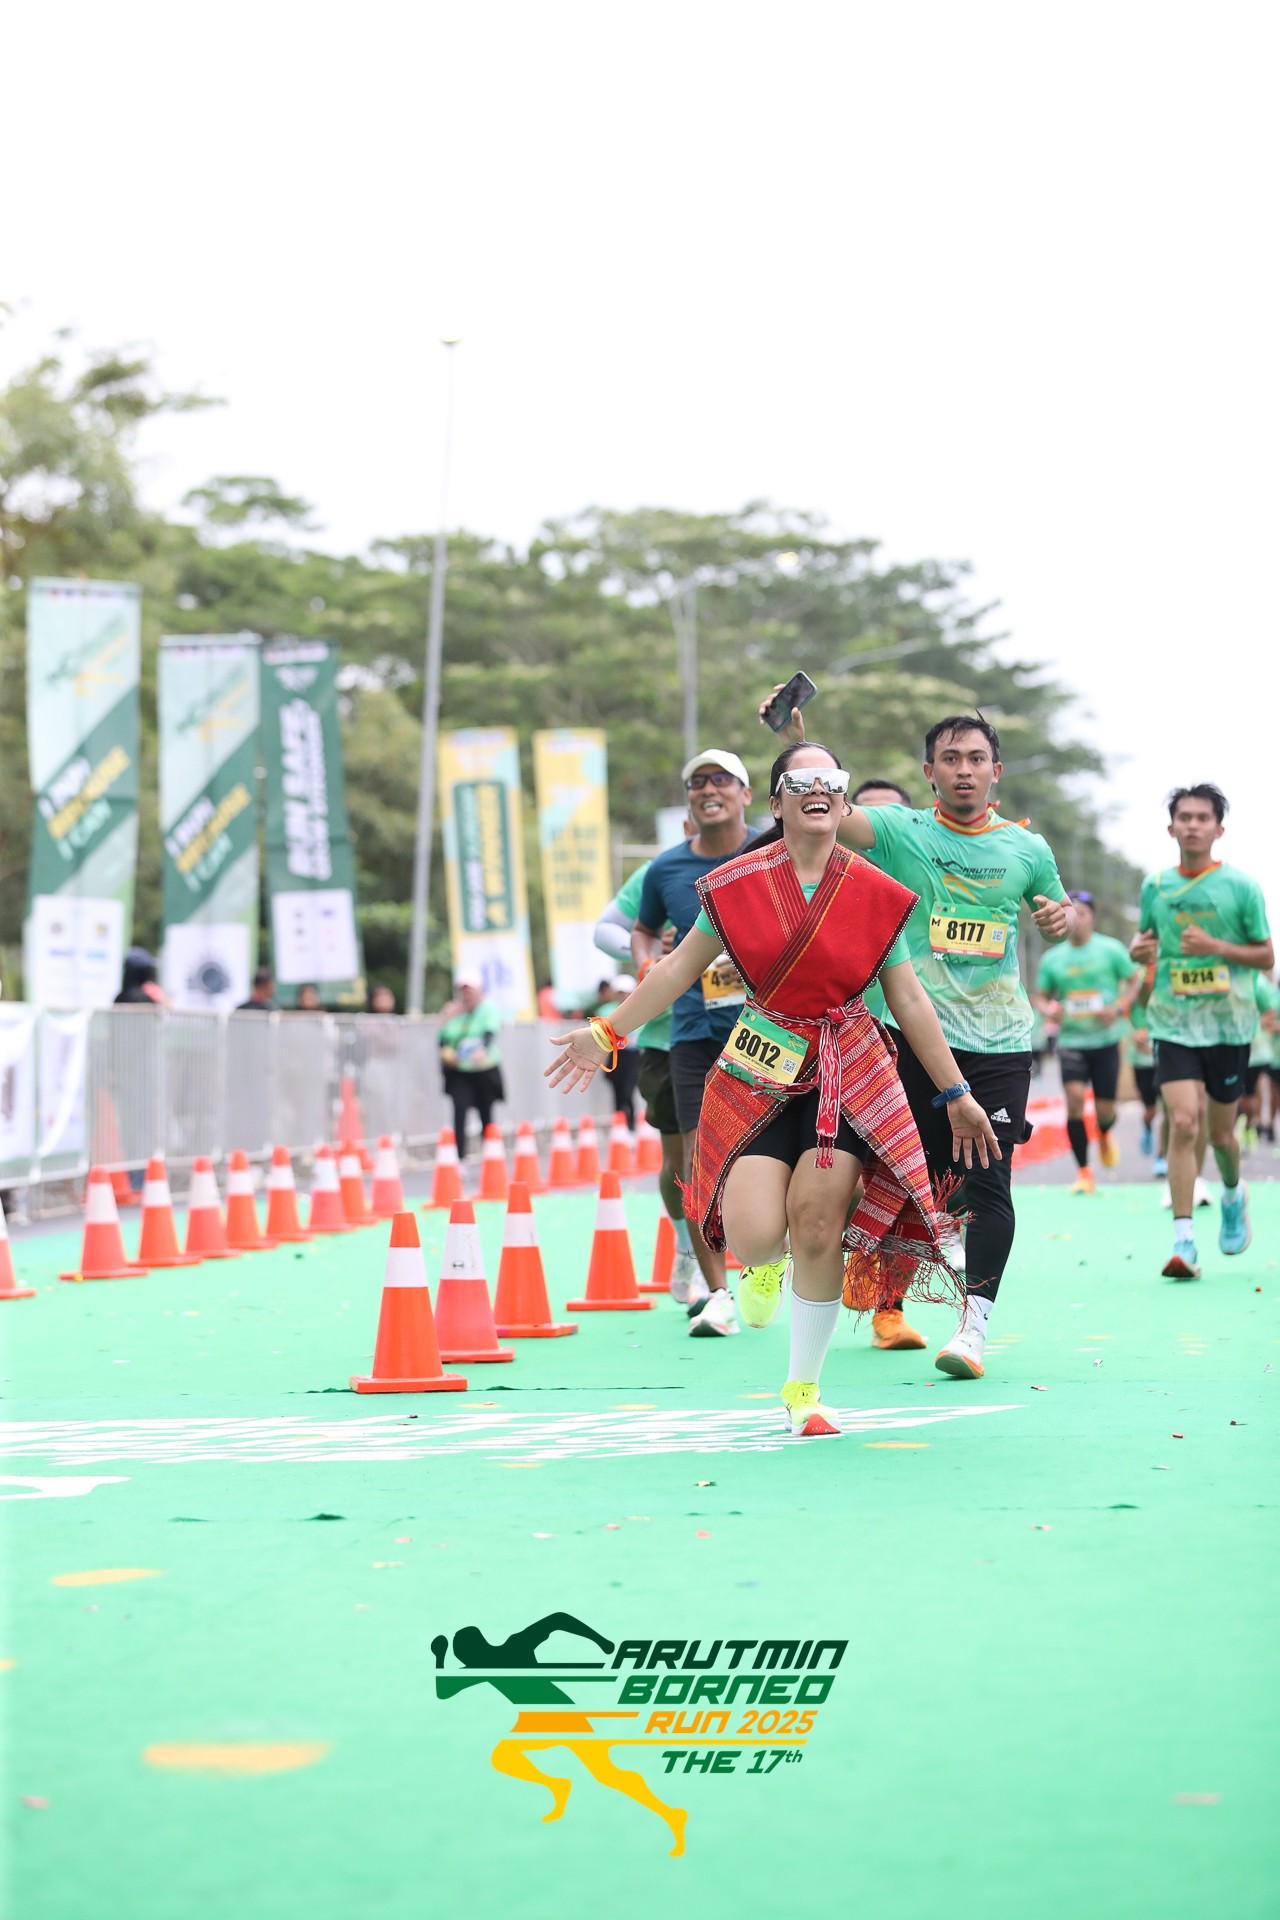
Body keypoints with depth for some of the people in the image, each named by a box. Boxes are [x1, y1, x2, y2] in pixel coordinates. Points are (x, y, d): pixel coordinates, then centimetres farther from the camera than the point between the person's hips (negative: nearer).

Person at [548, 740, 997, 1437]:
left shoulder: (876, 895, 1)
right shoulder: (737, 883, 0)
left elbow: (909, 1000, 6)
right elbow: (681, 966, 9)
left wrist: (955, 1095, 7)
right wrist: (608, 1032, 8)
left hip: (846, 1073, 0)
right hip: (757, 1069, 0)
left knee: (818, 1231, -9)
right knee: (753, 1235, -15)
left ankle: (803, 1390, 10)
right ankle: (769, 1265, 27)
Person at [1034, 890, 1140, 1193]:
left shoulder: (1110, 949, -1)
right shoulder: (1052, 958, 6)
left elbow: (1136, 980, 3)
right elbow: (1040, 995, 14)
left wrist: (1118, 1008, -13)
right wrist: (1049, 1008, -10)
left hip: (1105, 1040, -1)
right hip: (1071, 1040, 1)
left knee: (1104, 1108, 0)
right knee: (1074, 1096, -20)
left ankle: (1105, 1134, 42)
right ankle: (1083, 1172, -10)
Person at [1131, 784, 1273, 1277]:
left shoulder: (1241, 886, -3)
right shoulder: (1155, 886, 5)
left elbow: (1266, 957, -1)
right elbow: (1145, 939, 20)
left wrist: (1214, 946, -17)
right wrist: (1139, 949, -5)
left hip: (1229, 1024, -1)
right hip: (1174, 1024, 1)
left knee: (1221, 1133, 8)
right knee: (1182, 1123, -15)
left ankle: (1233, 1194, 43)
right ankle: (1183, 1243, -15)